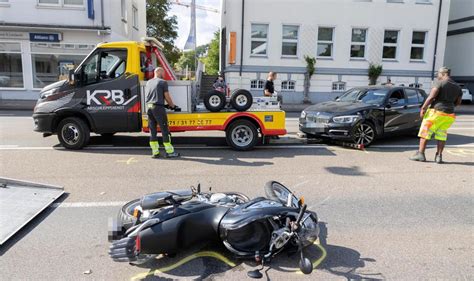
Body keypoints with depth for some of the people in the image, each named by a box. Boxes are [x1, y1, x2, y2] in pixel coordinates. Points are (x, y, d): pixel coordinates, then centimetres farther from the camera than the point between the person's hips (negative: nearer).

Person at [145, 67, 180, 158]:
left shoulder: (148, 82, 18)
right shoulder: (163, 82, -2)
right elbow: (167, 96, -4)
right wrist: (172, 105, 14)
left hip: (149, 107, 6)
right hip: (158, 107, -6)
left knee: (152, 130, 9)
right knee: (165, 130, -2)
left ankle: (155, 152, 11)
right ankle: (170, 152, 1)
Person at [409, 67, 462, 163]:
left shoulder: (439, 83, -7)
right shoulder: (457, 87, 13)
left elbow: (431, 97, -16)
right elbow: (458, 102, 18)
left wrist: (423, 108, -12)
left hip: (436, 111, -6)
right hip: (449, 113, 6)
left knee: (425, 132, 0)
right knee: (442, 134, 14)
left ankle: (420, 154, -3)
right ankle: (439, 156, 8)